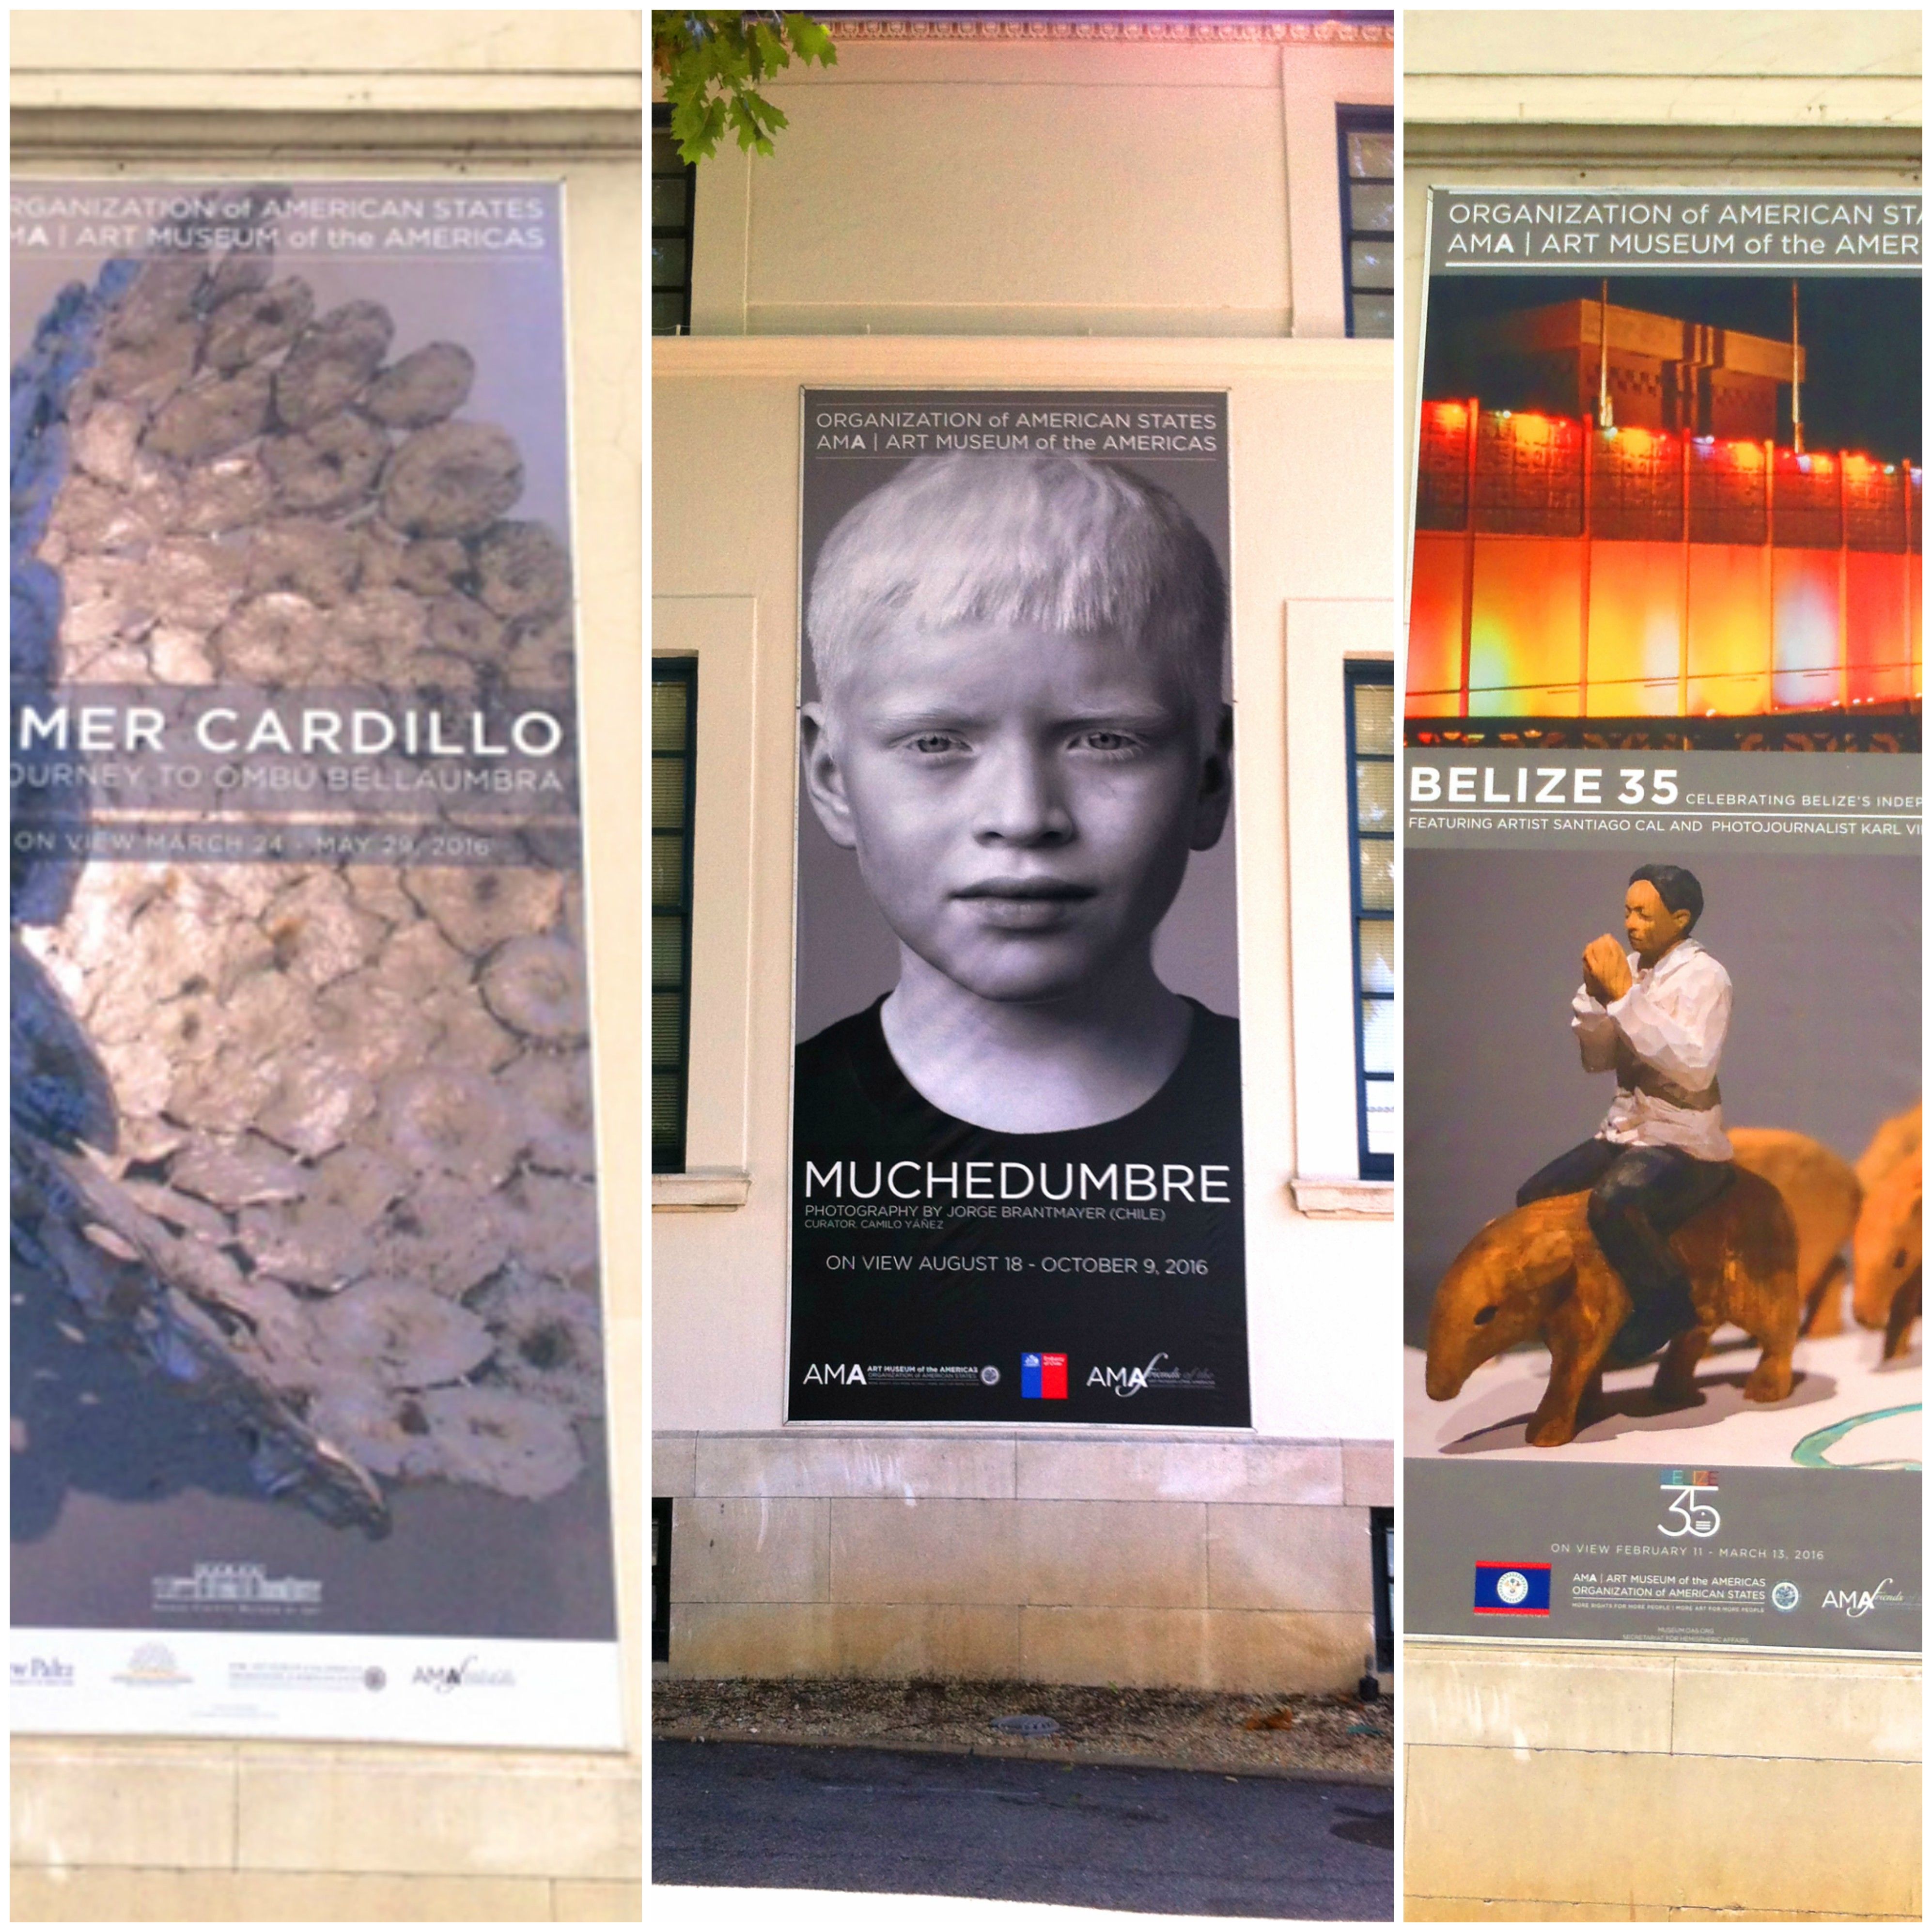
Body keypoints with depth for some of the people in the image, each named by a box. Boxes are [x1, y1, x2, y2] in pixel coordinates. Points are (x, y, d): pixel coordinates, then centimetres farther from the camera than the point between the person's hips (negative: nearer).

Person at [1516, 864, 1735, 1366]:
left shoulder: (1703, 975, -13)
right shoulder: (1632, 968, 7)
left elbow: (1696, 1068, -28)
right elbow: (1597, 1059, 11)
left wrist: (1625, 995, -27)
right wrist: (1595, 993, -6)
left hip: (1685, 1141, -8)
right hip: (1625, 1130, 8)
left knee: (1611, 1205, -32)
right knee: (1532, 1198, -1)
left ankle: (1668, 1307, -7)